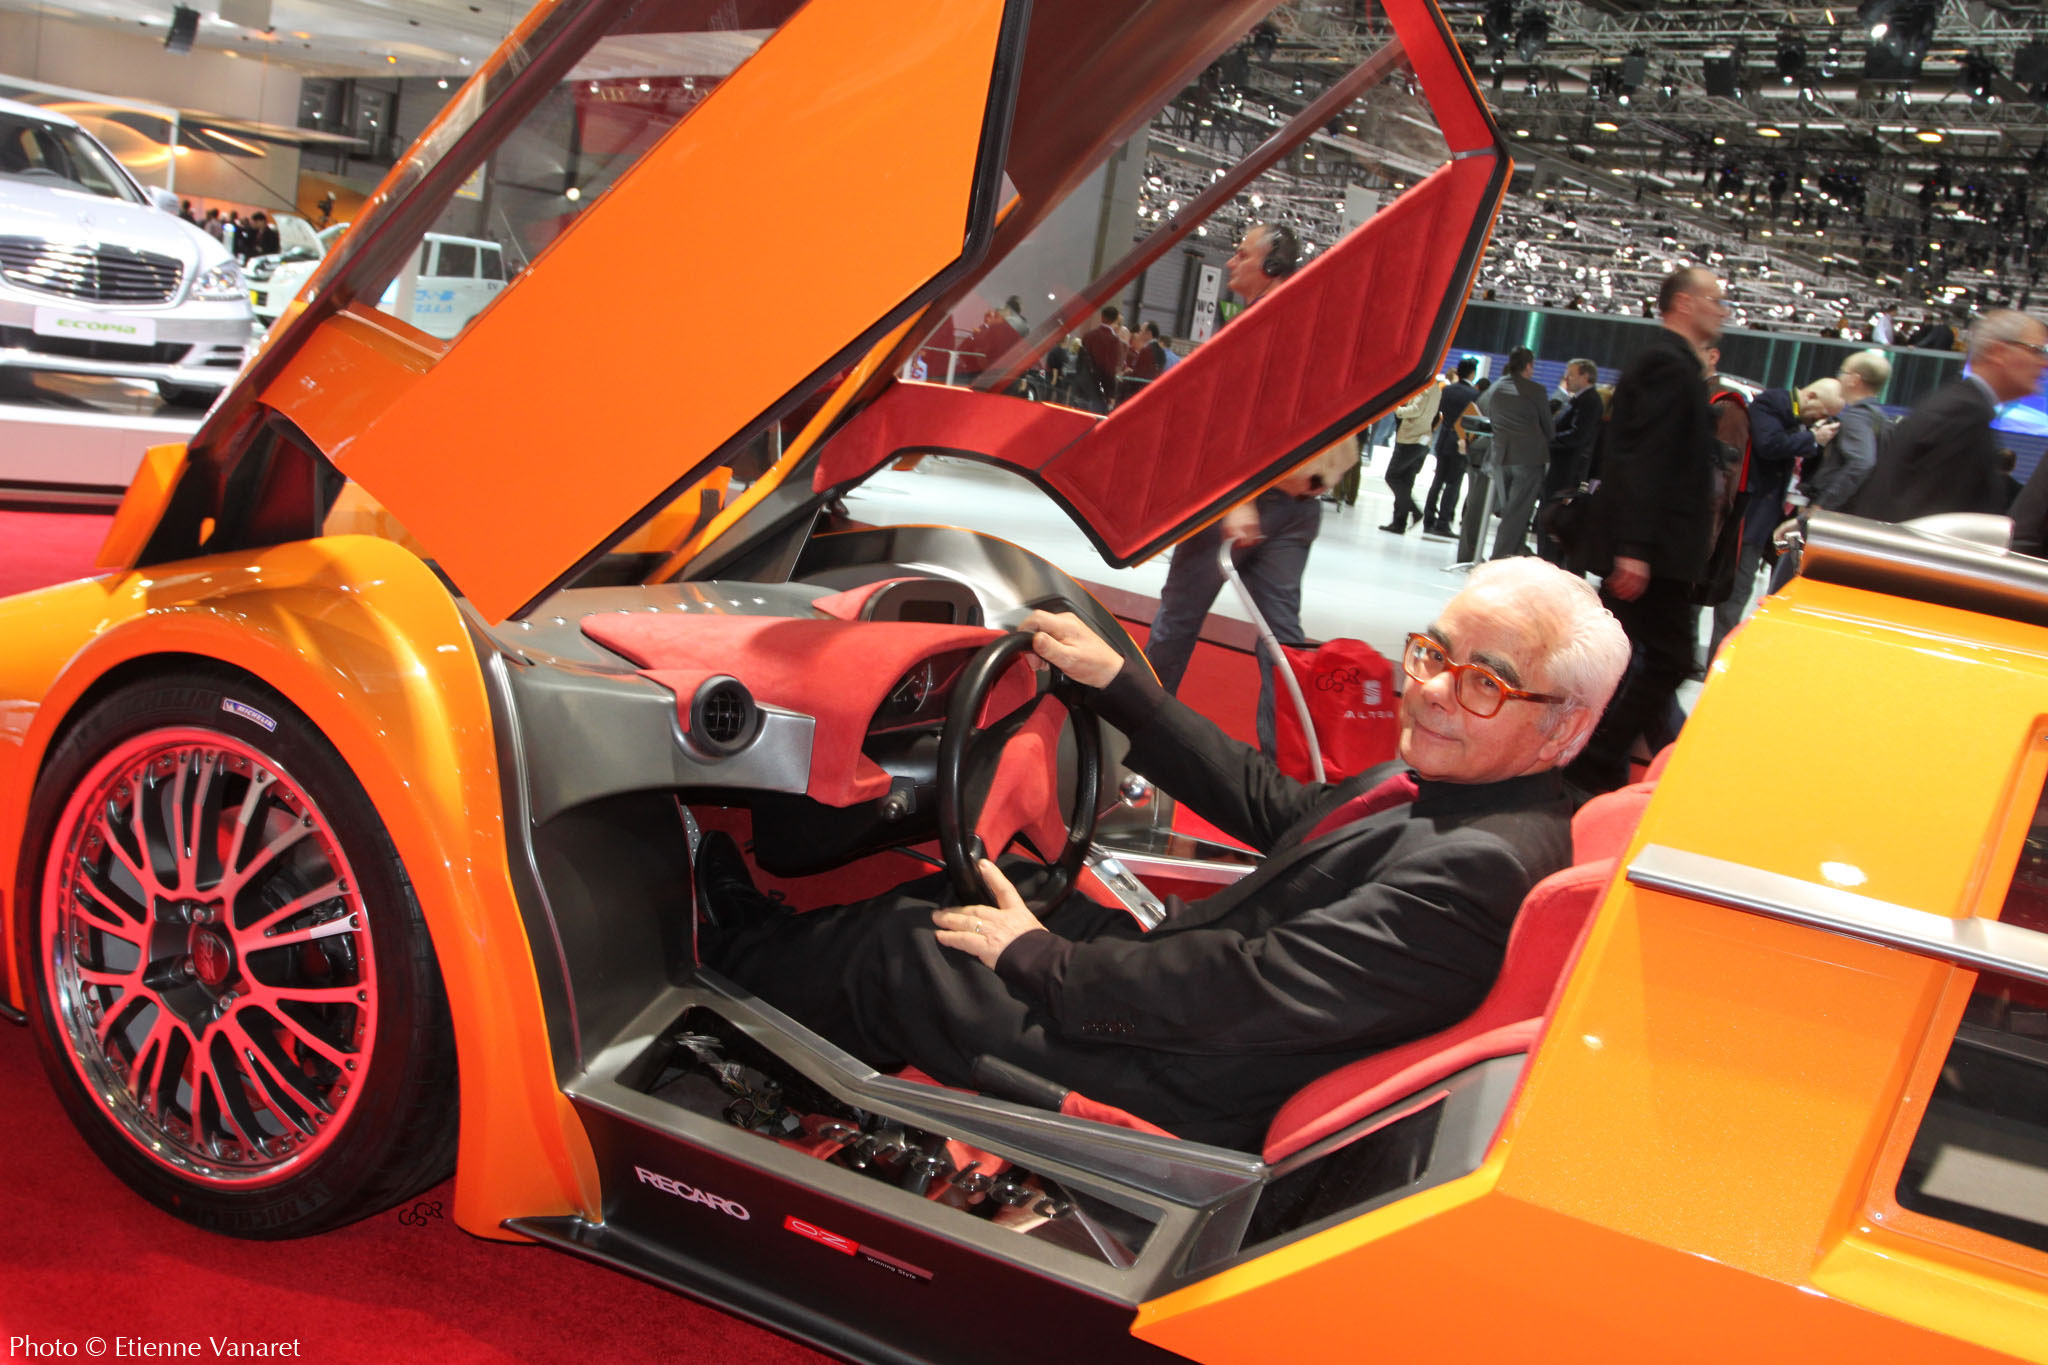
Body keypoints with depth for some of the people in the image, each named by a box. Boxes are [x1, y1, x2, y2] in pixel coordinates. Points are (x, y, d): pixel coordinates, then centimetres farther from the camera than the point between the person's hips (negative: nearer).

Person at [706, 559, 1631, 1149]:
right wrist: (1114, 682, 10)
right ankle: (771, 942, 29)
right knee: (970, 887, 14)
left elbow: (1251, 992, -30)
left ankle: (737, 975, 25)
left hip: (1177, 1100, -9)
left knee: (903, 948, -1)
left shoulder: (1477, 866, -29)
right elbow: (1273, 806, 11)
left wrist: (1042, 960, -18)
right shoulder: (1449, 786, 1)